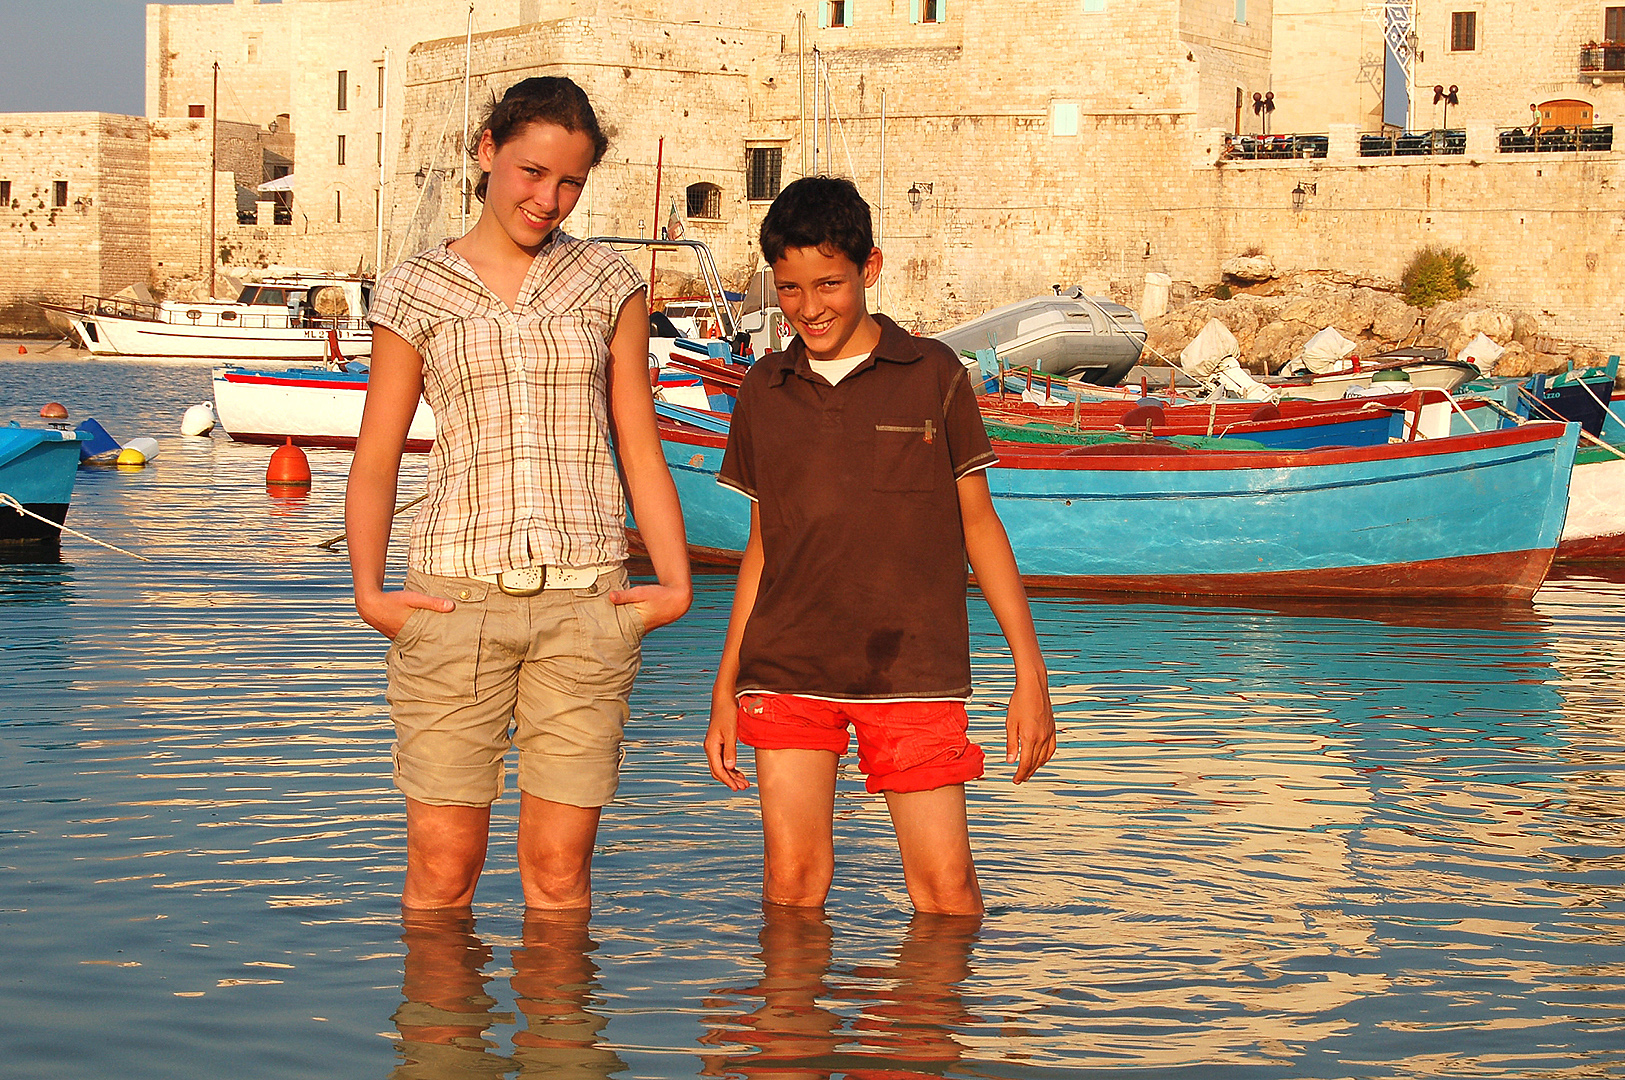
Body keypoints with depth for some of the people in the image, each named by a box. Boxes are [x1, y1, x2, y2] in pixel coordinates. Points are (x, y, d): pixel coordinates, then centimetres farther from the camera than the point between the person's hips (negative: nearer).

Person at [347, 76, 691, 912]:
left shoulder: (608, 287, 12)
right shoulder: (415, 292, 8)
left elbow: (640, 450, 14)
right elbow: (375, 460, 9)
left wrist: (675, 582, 2)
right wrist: (368, 590, -4)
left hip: (585, 599, 1)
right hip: (456, 592, -1)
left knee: (559, 866, 0)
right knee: (442, 863, -3)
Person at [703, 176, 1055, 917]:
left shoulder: (932, 375, 3)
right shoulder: (764, 390, 11)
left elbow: (979, 524, 7)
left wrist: (1030, 674, 2)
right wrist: (724, 689, 15)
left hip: (912, 673, -2)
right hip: (786, 675, 2)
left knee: (945, 885, -6)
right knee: (792, 880, -2)